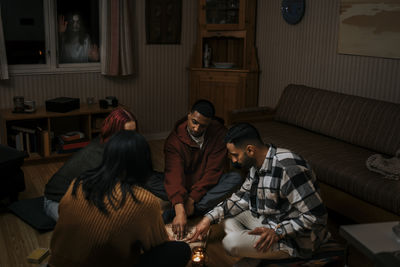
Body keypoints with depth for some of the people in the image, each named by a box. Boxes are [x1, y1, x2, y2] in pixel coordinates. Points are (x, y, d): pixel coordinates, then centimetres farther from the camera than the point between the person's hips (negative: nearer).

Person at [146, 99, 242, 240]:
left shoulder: (219, 132, -15)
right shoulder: (175, 139, -19)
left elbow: (213, 171, -19)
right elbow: (174, 174, -32)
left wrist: (192, 199, -28)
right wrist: (180, 209, -47)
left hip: (207, 185, 1)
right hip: (182, 185, -1)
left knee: (236, 178, -30)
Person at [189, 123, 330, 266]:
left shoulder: (288, 169, -30)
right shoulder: (257, 163, 0)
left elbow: (317, 216, -28)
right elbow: (242, 197, 11)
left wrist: (278, 232, -31)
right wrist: (209, 218, 3)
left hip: (294, 238, -9)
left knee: (231, 243, -26)